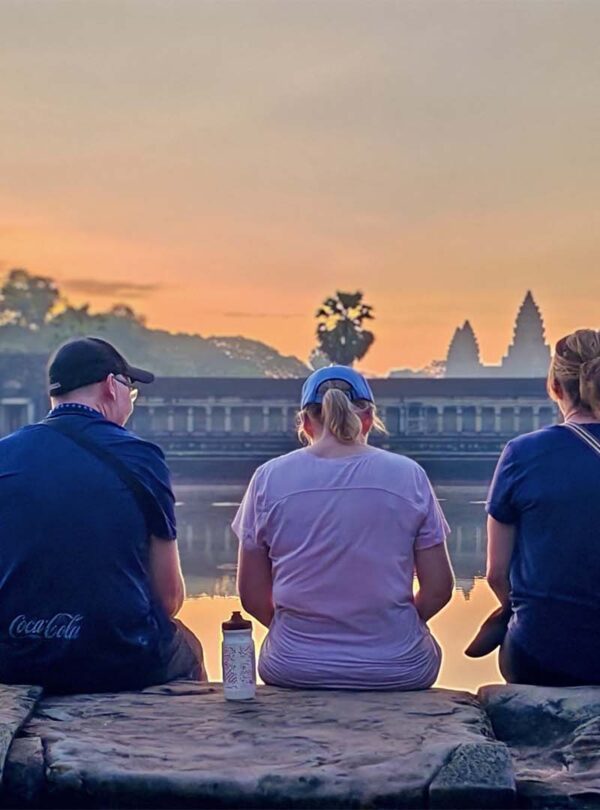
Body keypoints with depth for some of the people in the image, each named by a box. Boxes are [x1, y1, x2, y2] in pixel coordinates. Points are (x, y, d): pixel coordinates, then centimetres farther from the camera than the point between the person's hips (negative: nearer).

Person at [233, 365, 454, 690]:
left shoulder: (269, 478, -4)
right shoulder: (408, 475, -5)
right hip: (396, 670, 0)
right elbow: (438, 589, -2)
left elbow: (252, 596, 0)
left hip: (293, 669, 1)